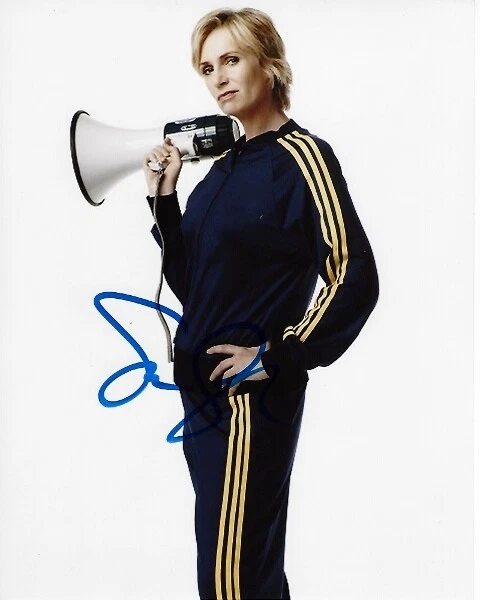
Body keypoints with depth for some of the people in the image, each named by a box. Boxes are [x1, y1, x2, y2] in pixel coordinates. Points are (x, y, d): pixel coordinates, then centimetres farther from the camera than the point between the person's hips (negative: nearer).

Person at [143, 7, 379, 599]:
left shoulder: (300, 156, -10)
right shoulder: (225, 163, 14)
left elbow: (355, 278, -18)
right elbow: (191, 285, 12)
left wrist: (277, 359, -17)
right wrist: (163, 197, 3)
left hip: (250, 393, -8)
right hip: (204, 390, 8)